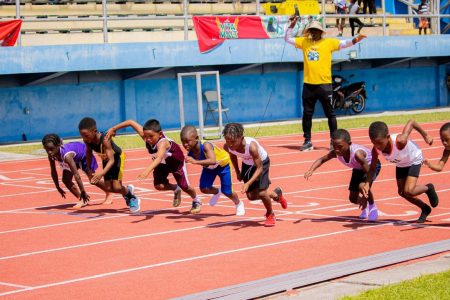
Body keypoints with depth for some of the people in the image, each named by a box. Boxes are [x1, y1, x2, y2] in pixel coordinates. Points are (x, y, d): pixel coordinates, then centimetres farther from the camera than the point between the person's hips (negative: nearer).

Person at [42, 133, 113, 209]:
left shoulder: (66, 155, -46)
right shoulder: (51, 156, -26)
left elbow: (76, 174, -43)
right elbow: (53, 172, -9)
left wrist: (83, 192, -39)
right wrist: (58, 188, -3)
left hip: (84, 154, -6)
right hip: (75, 158, 6)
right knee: (65, 180, -11)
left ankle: (109, 194, 35)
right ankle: (82, 200, 3)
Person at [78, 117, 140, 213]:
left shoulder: (104, 140, -40)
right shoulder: (87, 140, -23)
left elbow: (111, 160, -42)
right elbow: (89, 153, 1)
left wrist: (102, 173, -55)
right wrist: (89, 169, -4)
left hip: (117, 157, -6)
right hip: (106, 159, 6)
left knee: (116, 187, -14)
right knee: (109, 188, 0)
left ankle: (133, 199, 14)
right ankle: (127, 190, 30)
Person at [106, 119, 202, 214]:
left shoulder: (162, 142, -47)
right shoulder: (145, 135, -31)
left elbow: (159, 158, -66)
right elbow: (131, 122, -20)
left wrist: (148, 170, -80)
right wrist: (113, 129, -13)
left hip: (176, 161, -5)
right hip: (162, 163, 5)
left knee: (185, 186, 2)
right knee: (159, 185, -10)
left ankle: (196, 201, 35)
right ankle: (176, 189, 24)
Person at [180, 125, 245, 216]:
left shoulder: (206, 146, -45)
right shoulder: (190, 151, -27)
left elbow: (213, 161, -62)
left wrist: (195, 162, -67)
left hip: (223, 164, -5)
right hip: (209, 167, 5)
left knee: (227, 192, 1)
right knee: (204, 189, -7)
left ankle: (239, 204, 34)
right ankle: (217, 192, 30)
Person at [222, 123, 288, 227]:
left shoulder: (251, 146, -43)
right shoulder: (227, 147, -28)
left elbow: (259, 168, -34)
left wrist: (248, 183, -43)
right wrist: (237, 172, 6)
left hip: (261, 162, -5)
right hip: (247, 164, 5)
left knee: (261, 192, -17)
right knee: (251, 196, 8)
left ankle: (270, 214, 15)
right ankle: (276, 194, 38)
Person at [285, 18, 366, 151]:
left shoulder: (329, 42, 0)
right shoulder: (304, 42, 9)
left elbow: (343, 43, -9)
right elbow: (287, 38, 17)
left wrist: (354, 40, -28)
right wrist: (292, 25, 5)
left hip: (324, 84, -3)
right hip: (308, 85, 3)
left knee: (330, 114, 4)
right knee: (307, 114, 8)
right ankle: (307, 141, 17)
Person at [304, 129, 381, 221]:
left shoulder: (357, 154, -43)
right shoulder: (335, 153, -27)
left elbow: (369, 173, -38)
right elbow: (321, 160, -9)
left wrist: (365, 197, -39)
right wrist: (311, 170, -28)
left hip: (371, 165, -6)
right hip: (358, 168, 6)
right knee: (353, 198, 4)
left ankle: (373, 207, -5)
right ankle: (365, 207, 39)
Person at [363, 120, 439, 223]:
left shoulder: (400, 141, -45)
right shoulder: (376, 150, -31)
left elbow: (411, 122, -30)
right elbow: (372, 168, -16)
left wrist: (425, 135, -15)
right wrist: (367, 184, -34)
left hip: (414, 160, -5)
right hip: (400, 164, 5)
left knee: (408, 191, -19)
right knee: (402, 192, 10)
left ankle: (428, 188, 13)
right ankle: (425, 209, 34)